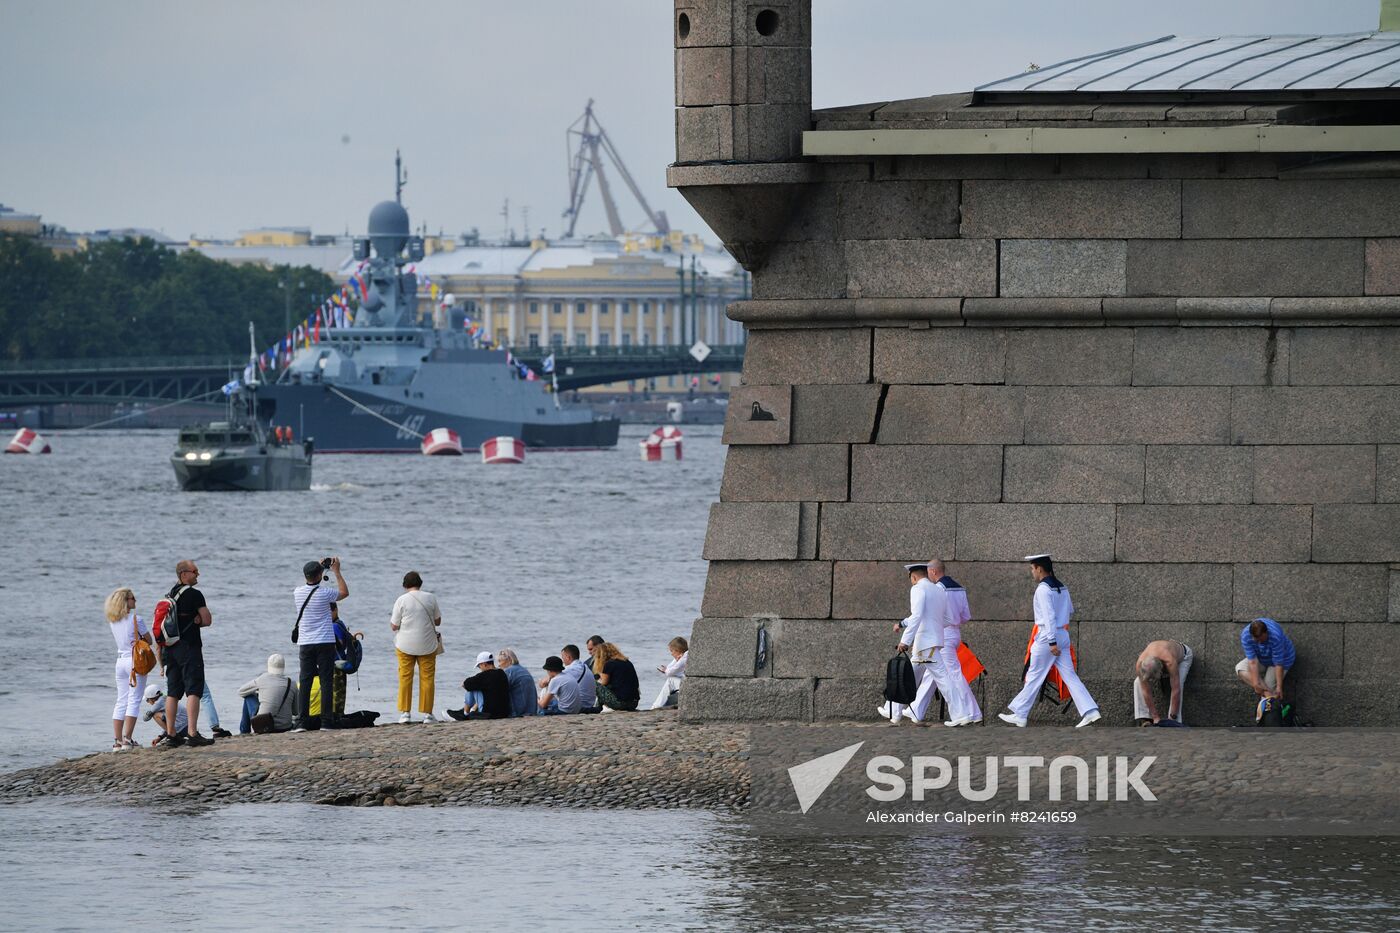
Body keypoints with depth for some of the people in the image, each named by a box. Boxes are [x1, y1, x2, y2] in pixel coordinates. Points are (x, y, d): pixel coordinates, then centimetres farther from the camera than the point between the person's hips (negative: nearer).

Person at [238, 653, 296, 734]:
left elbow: (240, 692, 13)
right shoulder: (291, 683, 0)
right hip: (285, 727, 3)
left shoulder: (262, 679, -5)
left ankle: (244, 731, 31)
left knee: (249, 697, 22)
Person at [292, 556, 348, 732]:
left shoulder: (297, 592, -1)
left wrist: (319, 568, 29)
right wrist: (336, 571, 13)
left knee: (304, 682, 3)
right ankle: (327, 721, 0)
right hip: (325, 643, -3)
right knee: (326, 681, 2)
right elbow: (344, 592, 7)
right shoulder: (324, 592, -11)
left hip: (305, 643, 3)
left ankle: (301, 722, -5)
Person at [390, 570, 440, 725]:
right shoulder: (430, 598, -2)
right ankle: (427, 713, 6)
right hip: (427, 645, 1)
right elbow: (438, 621, 8)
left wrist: (392, 621, 16)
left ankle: (405, 712, 5)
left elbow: (394, 626, -5)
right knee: (427, 678, 7)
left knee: (405, 678, 7)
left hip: (405, 646, -1)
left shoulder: (401, 601, -8)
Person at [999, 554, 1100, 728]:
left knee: (1034, 676, 2)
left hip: (1047, 636, -8)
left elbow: (1049, 616, -20)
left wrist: (1052, 642, -22)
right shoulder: (1062, 588, 10)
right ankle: (1090, 712, -5)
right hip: (1063, 634, 8)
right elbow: (1070, 609, 21)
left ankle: (1019, 715, 10)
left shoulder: (1043, 589, -15)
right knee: (1069, 675, 5)